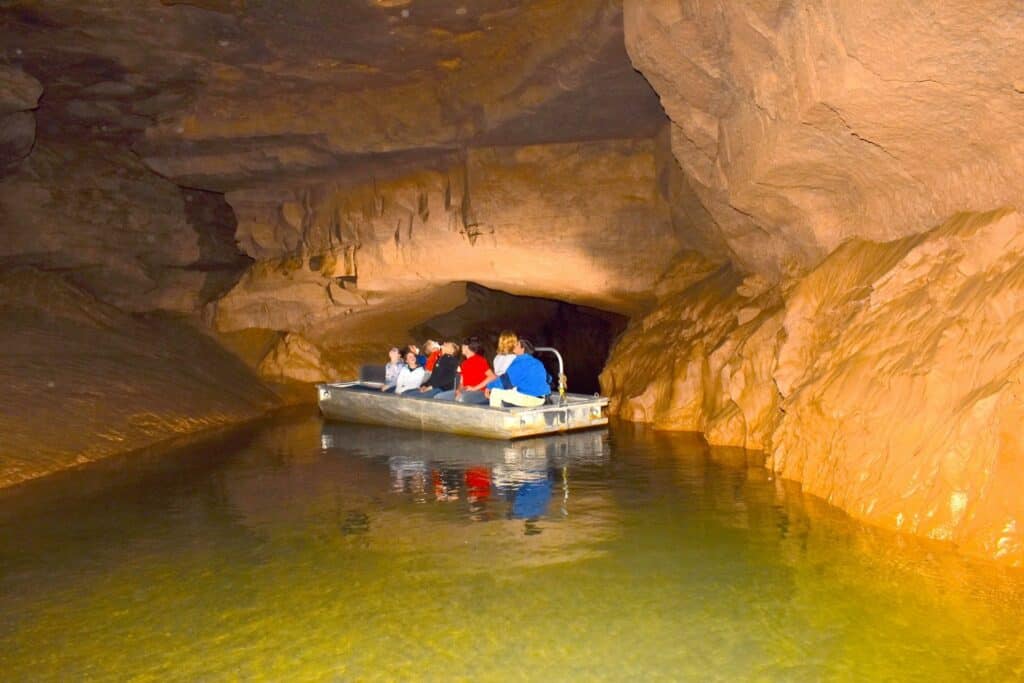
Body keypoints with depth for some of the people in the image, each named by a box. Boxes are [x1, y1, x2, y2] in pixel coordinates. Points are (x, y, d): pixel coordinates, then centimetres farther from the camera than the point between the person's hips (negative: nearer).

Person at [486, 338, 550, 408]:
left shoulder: (519, 361, -8)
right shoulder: (538, 363, 14)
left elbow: (506, 380, -10)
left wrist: (490, 386, 6)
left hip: (526, 398, -8)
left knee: (495, 391, 1)